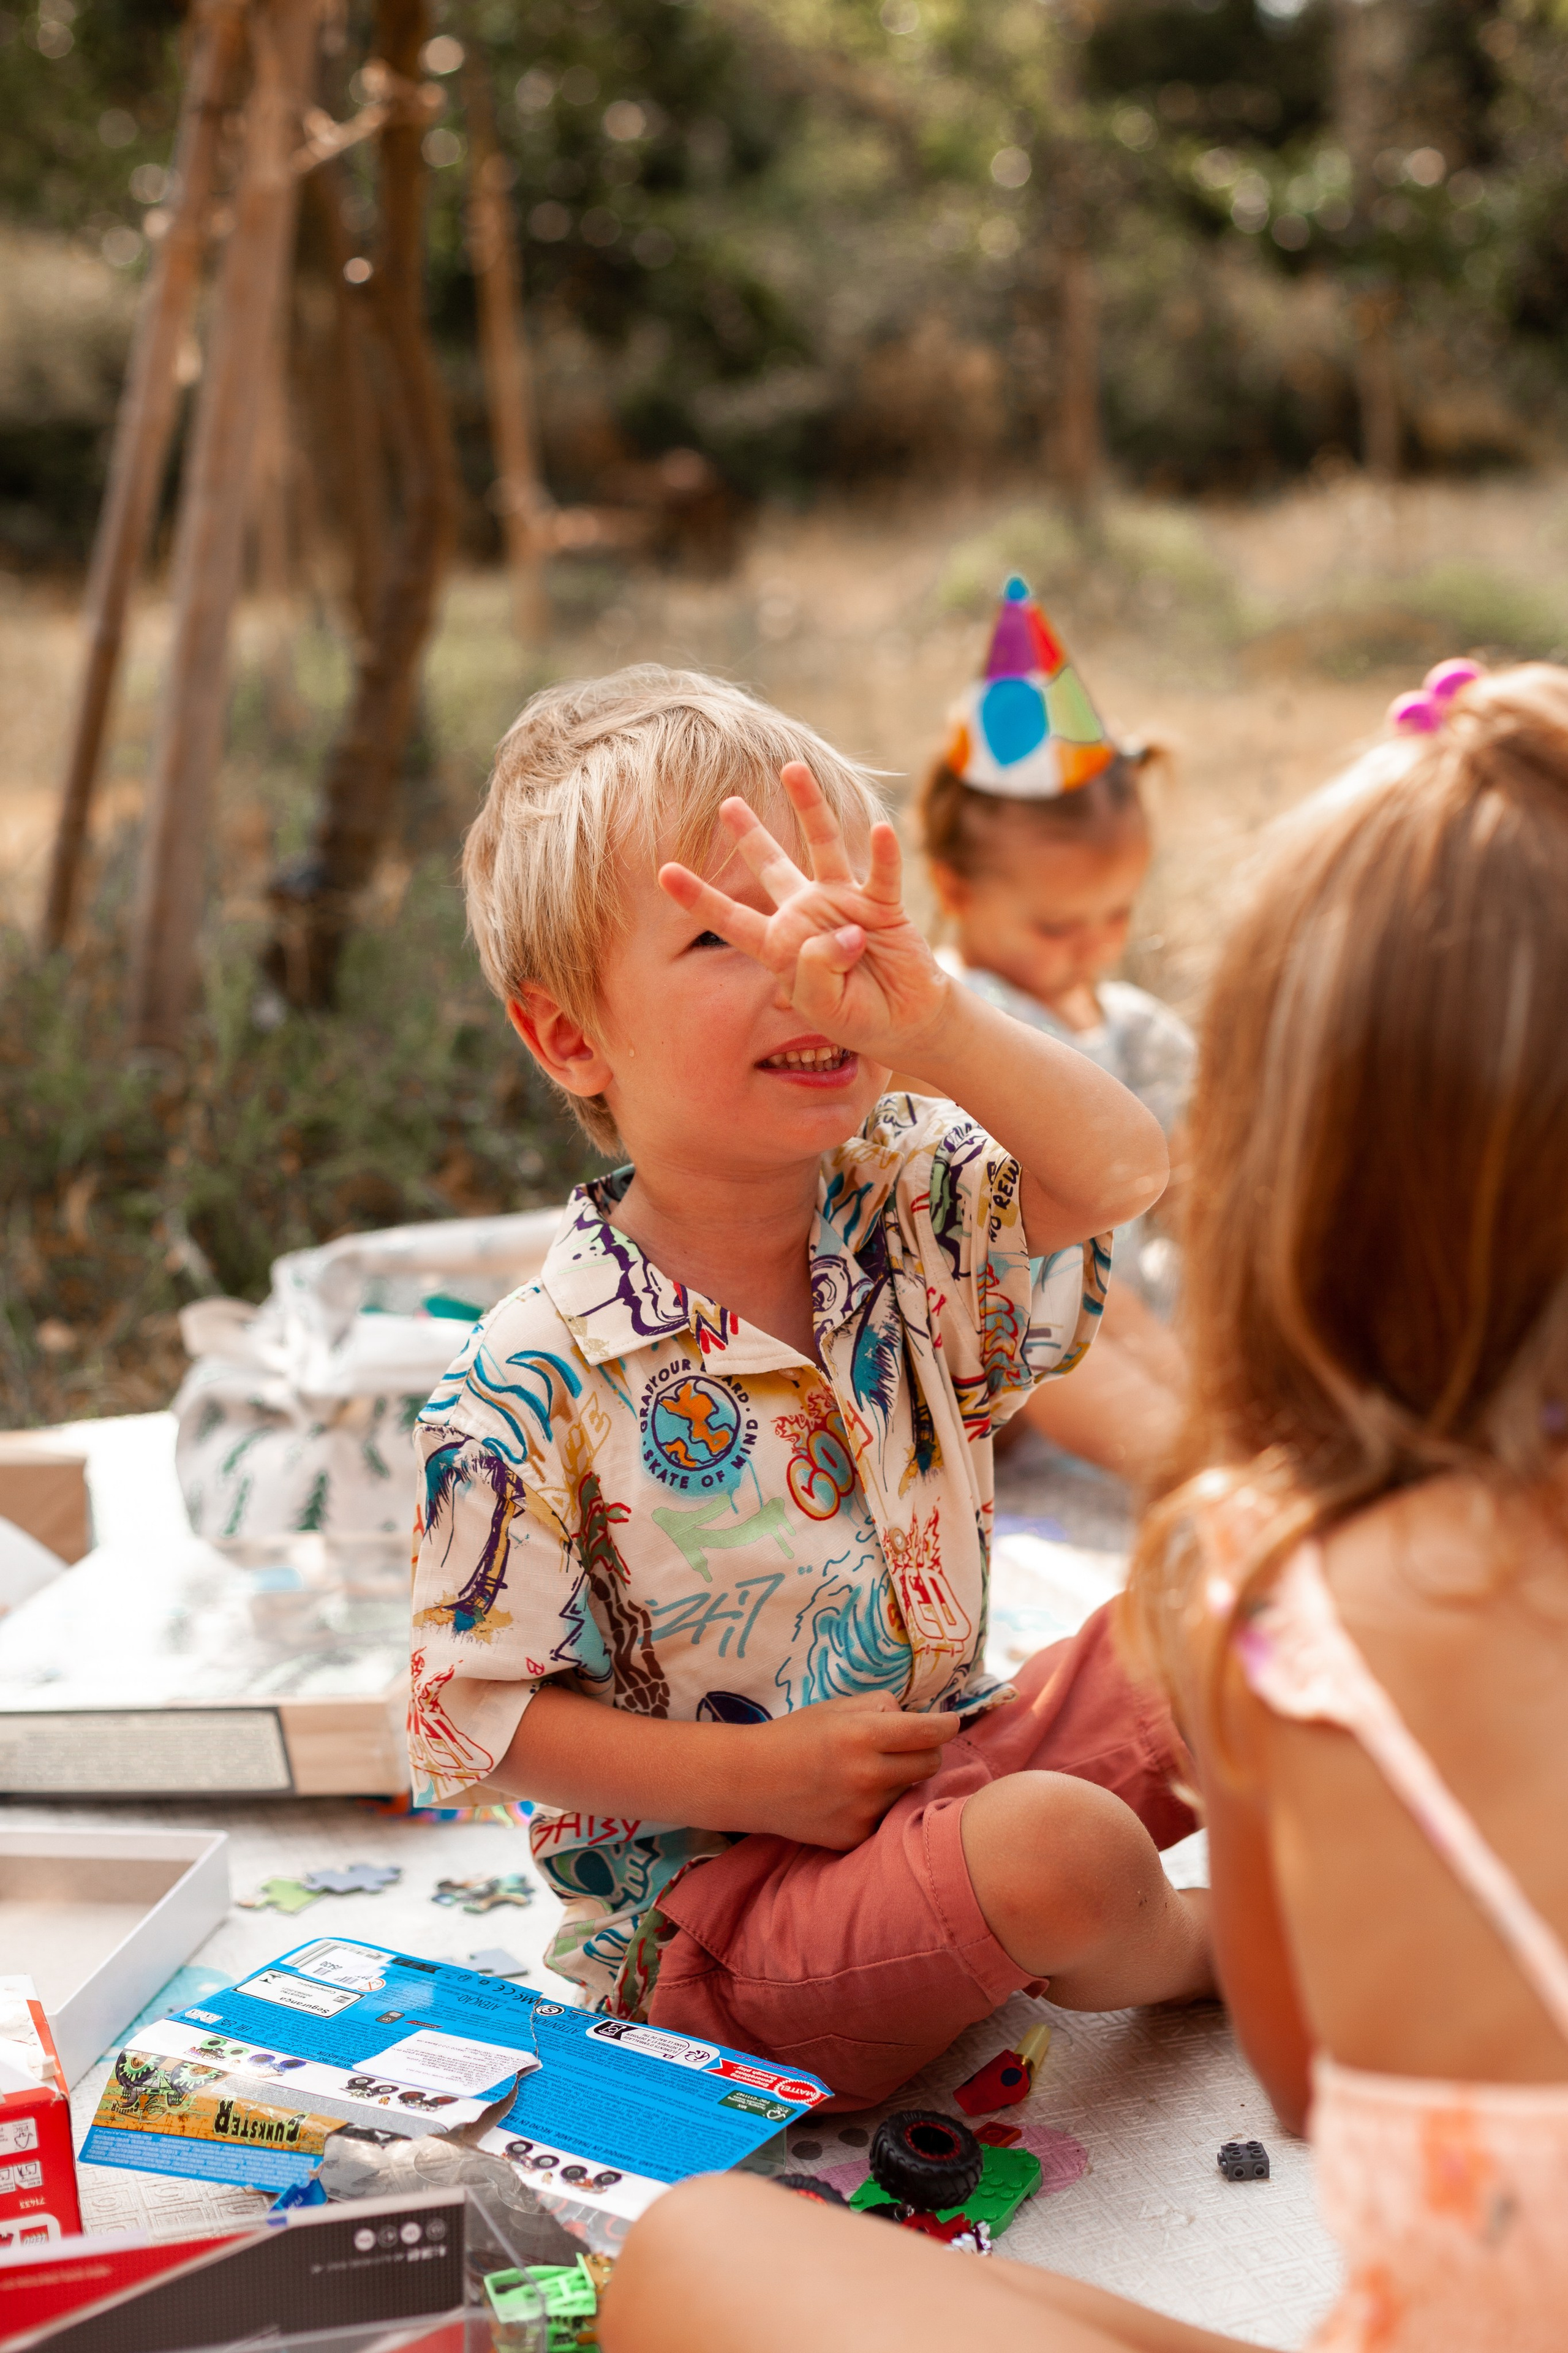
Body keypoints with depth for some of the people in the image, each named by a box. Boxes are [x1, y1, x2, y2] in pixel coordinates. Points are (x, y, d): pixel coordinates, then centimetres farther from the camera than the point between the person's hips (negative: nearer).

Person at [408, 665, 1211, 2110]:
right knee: (1058, 1857, -29)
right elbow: (474, 1713, -13)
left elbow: (1122, 1173, -25)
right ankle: (1184, 1951, 7)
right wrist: (755, 1777, -21)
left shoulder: (918, 1213, -6)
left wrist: (931, 1022, -42)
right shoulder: (532, 1390, -19)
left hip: (944, 1755, 6)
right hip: (703, 1895, -5)